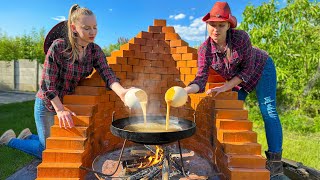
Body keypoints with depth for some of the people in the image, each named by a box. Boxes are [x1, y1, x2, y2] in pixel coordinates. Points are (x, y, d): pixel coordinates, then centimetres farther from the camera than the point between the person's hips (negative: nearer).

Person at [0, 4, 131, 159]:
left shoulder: (95, 50, -10)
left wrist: (121, 91, -43)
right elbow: (47, 84, -23)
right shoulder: (58, 46, -24)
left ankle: (28, 136, 44)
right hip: (48, 104, -5)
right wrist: (60, 110, -33)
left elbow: (107, 75, -23)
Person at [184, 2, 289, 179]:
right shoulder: (204, 49, -25)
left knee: (268, 112, -10)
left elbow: (248, 69, -25)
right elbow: (201, 79, -32)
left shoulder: (241, 37, -32)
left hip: (260, 68, -3)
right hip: (235, 78, 4)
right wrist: (185, 90, -52)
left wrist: (224, 88, -30)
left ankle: (275, 163, -2)